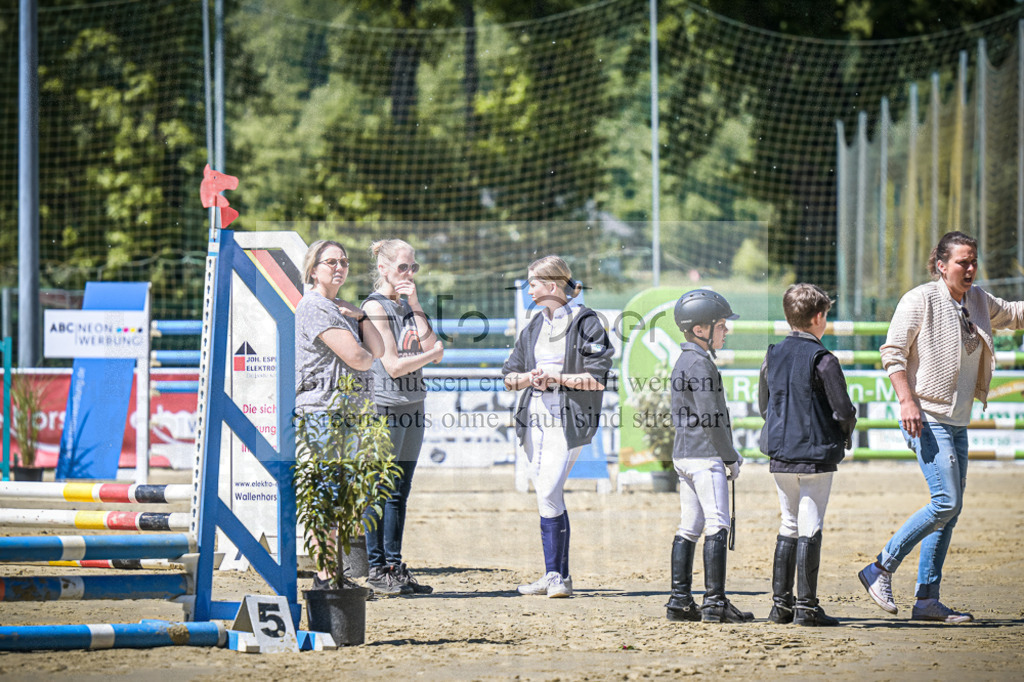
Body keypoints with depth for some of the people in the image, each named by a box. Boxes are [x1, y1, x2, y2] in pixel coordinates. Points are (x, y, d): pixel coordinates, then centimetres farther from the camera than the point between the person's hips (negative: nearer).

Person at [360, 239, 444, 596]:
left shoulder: (408, 305, 15)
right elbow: (393, 365, -15)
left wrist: (415, 306, -2)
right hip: (384, 406, -8)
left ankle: (395, 567, 11)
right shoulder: (375, 306, -9)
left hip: (412, 407, 8)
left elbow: (433, 348, 3)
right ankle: (377, 569, -2)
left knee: (399, 493, 9)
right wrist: (433, 353, -2)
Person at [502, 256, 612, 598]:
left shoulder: (585, 323, -5)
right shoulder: (534, 327, 15)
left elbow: (598, 378, -11)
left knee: (548, 493, -15)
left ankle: (556, 575, -7)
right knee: (546, 495, 7)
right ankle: (556, 575, 13)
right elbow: (510, 376, 14)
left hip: (568, 419, -7)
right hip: (535, 415, 7)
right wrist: (530, 377, -7)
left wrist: (558, 377, -14)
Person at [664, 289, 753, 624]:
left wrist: (729, 454, 17)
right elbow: (709, 417, -17)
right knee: (717, 525, -9)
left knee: (689, 527, 10)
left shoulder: (683, 362, 17)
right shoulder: (699, 363, -13)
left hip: (684, 455, 10)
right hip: (705, 456, -10)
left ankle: (680, 601, 11)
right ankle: (715, 603, -12)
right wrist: (731, 458, -9)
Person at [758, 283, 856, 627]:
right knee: (810, 528, -3)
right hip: (815, 455, -6)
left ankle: (780, 603, 14)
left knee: (789, 527, 14)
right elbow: (844, 410, -12)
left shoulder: (773, 355, 6)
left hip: (779, 455, 6)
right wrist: (845, 431, 8)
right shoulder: (822, 360, -12)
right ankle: (806, 606, -3)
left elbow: (763, 405, 14)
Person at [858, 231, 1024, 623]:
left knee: (949, 509, 5)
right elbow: (893, 352, -11)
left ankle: (927, 599, 9)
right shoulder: (920, 300, -10)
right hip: (926, 417, -8)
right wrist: (907, 401, -20)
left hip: (958, 421, 8)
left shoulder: (977, 301, 11)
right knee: (946, 503, -16)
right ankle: (881, 569, -4)